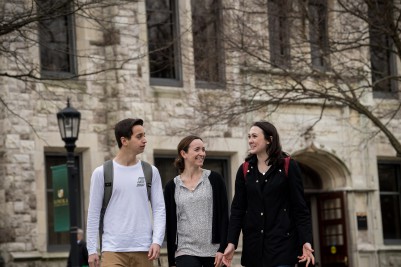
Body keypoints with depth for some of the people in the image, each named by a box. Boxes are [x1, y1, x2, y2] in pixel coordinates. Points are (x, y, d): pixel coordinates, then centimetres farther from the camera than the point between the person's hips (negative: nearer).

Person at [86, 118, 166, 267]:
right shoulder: (102, 173, 1)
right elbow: (93, 213, 4)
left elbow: (159, 208, 6)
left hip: (143, 250, 3)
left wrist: (157, 241, -8)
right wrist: (92, 250, 0)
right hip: (113, 249, -3)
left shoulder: (151, 172, 8)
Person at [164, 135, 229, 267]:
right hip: (185, 252, 0)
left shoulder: (214, 179, 3)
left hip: (214, 250, 0)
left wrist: (223, 249, -9)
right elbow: (170, 224, 8)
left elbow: (224, 216, 0)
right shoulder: (172, 186, 6)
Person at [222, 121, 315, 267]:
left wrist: (306, 241, -12)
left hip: (282, 242, -3)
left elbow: (300, 207, -3)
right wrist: (231, 243, -3)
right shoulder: (244, 170, 8)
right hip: (253, 244, 3)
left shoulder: (288, 167, -2)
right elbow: (237, 209, 6)